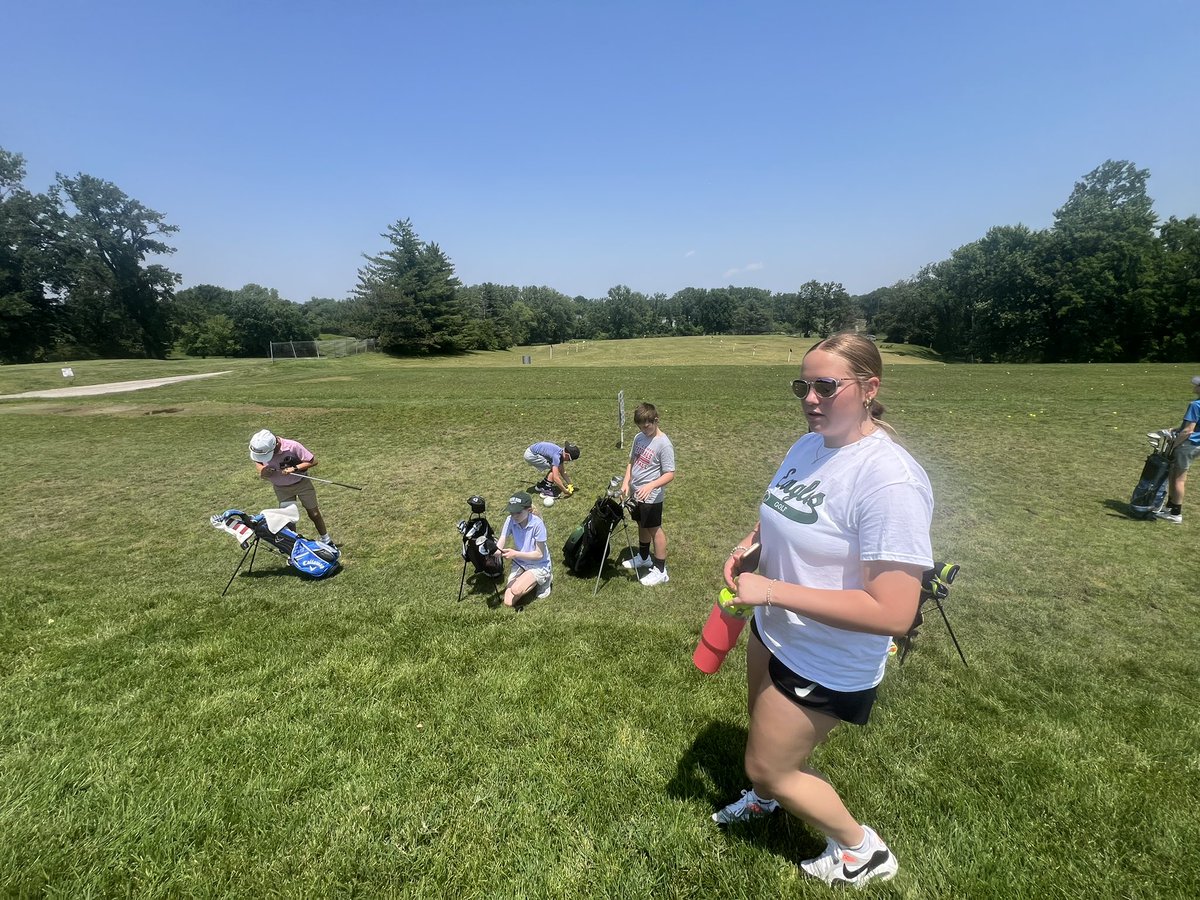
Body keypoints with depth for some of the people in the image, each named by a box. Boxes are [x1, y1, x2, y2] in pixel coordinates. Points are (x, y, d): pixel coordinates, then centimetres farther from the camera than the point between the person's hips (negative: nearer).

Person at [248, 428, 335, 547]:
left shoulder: (292, 446, -30)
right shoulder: (260, 450, -18)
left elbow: (313, 461, -22)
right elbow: (257, 461, 5)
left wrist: (294, 468, -33)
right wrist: (262, 470, -17)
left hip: (301, 483, -2)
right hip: (281, 489, 3)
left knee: (314, 513, 7)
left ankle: (325, 538, 27)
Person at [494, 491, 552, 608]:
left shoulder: (537, 524, -27)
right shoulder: (510, 520, -15)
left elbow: (539, 554, -21)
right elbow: (499, 547, -16)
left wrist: (516, 554, -31)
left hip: (539, 565, -5)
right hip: (519, 564, 5)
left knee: (516, 590, -28)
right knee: (508, 603, -6)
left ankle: (544, 579, 1)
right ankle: (531, 582, 19)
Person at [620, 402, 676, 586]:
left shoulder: (664, 444, -20)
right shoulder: (639, 438, 2)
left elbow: (670, 474, -22)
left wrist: (650, 486, -35)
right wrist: (626, 481, -4)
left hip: (651, 496, -7)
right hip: (636, 493, 7)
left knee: (654, 529, 2)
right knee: (642, 525, 22)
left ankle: (660, 571, 14)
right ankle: (643, 557, 42)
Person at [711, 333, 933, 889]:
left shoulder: (889, 480, -30)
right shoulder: (807, 446, -5)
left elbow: (892, 614, -32)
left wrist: (772, 590, -30)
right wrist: (749, 546, -6)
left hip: (826, 665, -7)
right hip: (773, 633, 8)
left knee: (767, 767, 13)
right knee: (763, 738, 30)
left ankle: (861, 850, 39)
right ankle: (765, 797, 63)